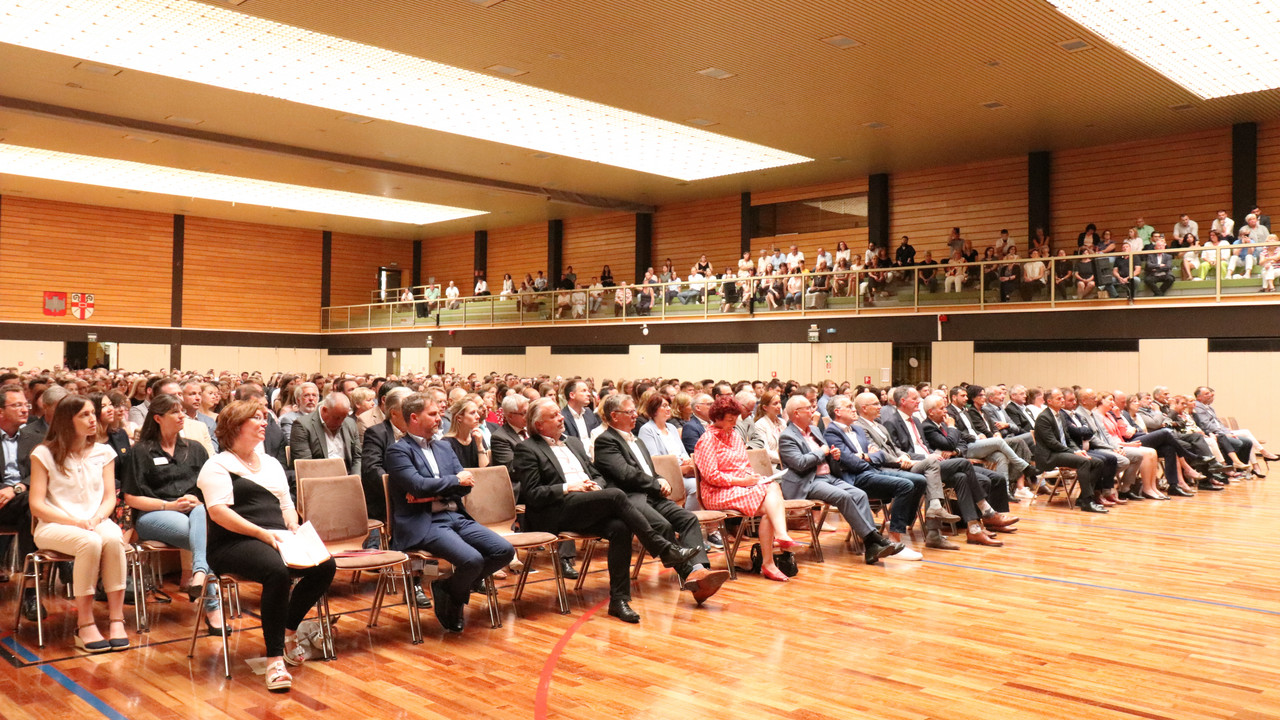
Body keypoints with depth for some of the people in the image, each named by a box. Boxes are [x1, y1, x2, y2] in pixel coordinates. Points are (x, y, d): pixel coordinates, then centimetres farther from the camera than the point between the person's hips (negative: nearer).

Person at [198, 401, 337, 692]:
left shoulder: (271, 463, 24)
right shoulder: (218, 465, 2)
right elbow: (218, 512, -11)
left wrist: (293, 530, 1)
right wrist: (262, 533, -21)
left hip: (277, 540, 7)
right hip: (233, 544, -6)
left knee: (325, 565, -19)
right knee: (277, 571, -36)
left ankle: (288, 630, 1)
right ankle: (274, 659, -29)